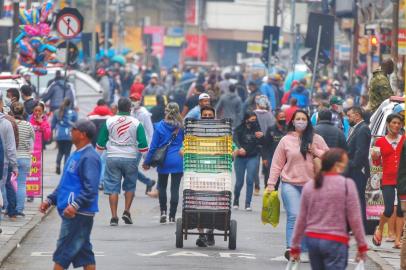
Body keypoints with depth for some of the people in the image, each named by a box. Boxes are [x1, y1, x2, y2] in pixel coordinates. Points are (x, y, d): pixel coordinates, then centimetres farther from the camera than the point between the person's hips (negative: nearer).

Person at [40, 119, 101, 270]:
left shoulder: (89, 158, -16)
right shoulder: (77, 155, 17)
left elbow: (90, 188, -25)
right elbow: (65, 184, 25)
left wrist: (75, 204, -34)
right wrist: (50, 200, 19)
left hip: (78, 214, -10)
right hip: (74, 213, 10)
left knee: (63, 254, -7)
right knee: (84, 253, 11)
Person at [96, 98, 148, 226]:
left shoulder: (109, 122, 1)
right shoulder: (136, 123, -1)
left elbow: (100, 143, 6)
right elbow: (143, 144, -2)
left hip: (112, 158, 1)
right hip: (130, 158, -1)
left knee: (113, 188, 4)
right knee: (130, 186, 17)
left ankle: (114, 217, 0)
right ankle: (126, 211, 5)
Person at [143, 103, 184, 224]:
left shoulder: (159, 126, -4)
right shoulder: (182, 127, -4)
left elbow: (153, 146, -1)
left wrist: (147, 162, 7)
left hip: (164, 160, 0)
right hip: (178, 161, 0)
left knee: (162, 186, 17)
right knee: (175, 188, 3)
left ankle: (163, 211, 5)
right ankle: (172, 216, 3)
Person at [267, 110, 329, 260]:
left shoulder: (316, 139, 6)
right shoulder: (286, 140, 4)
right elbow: (277, 163, 5)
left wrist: (316, 152, -10)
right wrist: (271, 183, 1)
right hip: (290, 184, -2)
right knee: (294, 216, -16)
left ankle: (305, 249, 13)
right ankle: (291, 247, -24)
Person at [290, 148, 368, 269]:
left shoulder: (309, 186, 6)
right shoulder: (346, 184, -9)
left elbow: (301, 219, 10)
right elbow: (354, 218, -7)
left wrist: (295, 246, 18)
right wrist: (362, 245, 1)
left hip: (312, 239, 6)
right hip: (335, 241, -5)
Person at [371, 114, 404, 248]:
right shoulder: (380, 142, 5)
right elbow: (377, 163, 11)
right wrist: (374, 156, -9)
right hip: (388, 179, -1)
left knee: (401, 210, 0)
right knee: (389, 210, -8)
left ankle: (398, 240, 5)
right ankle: (379, 229, 21)